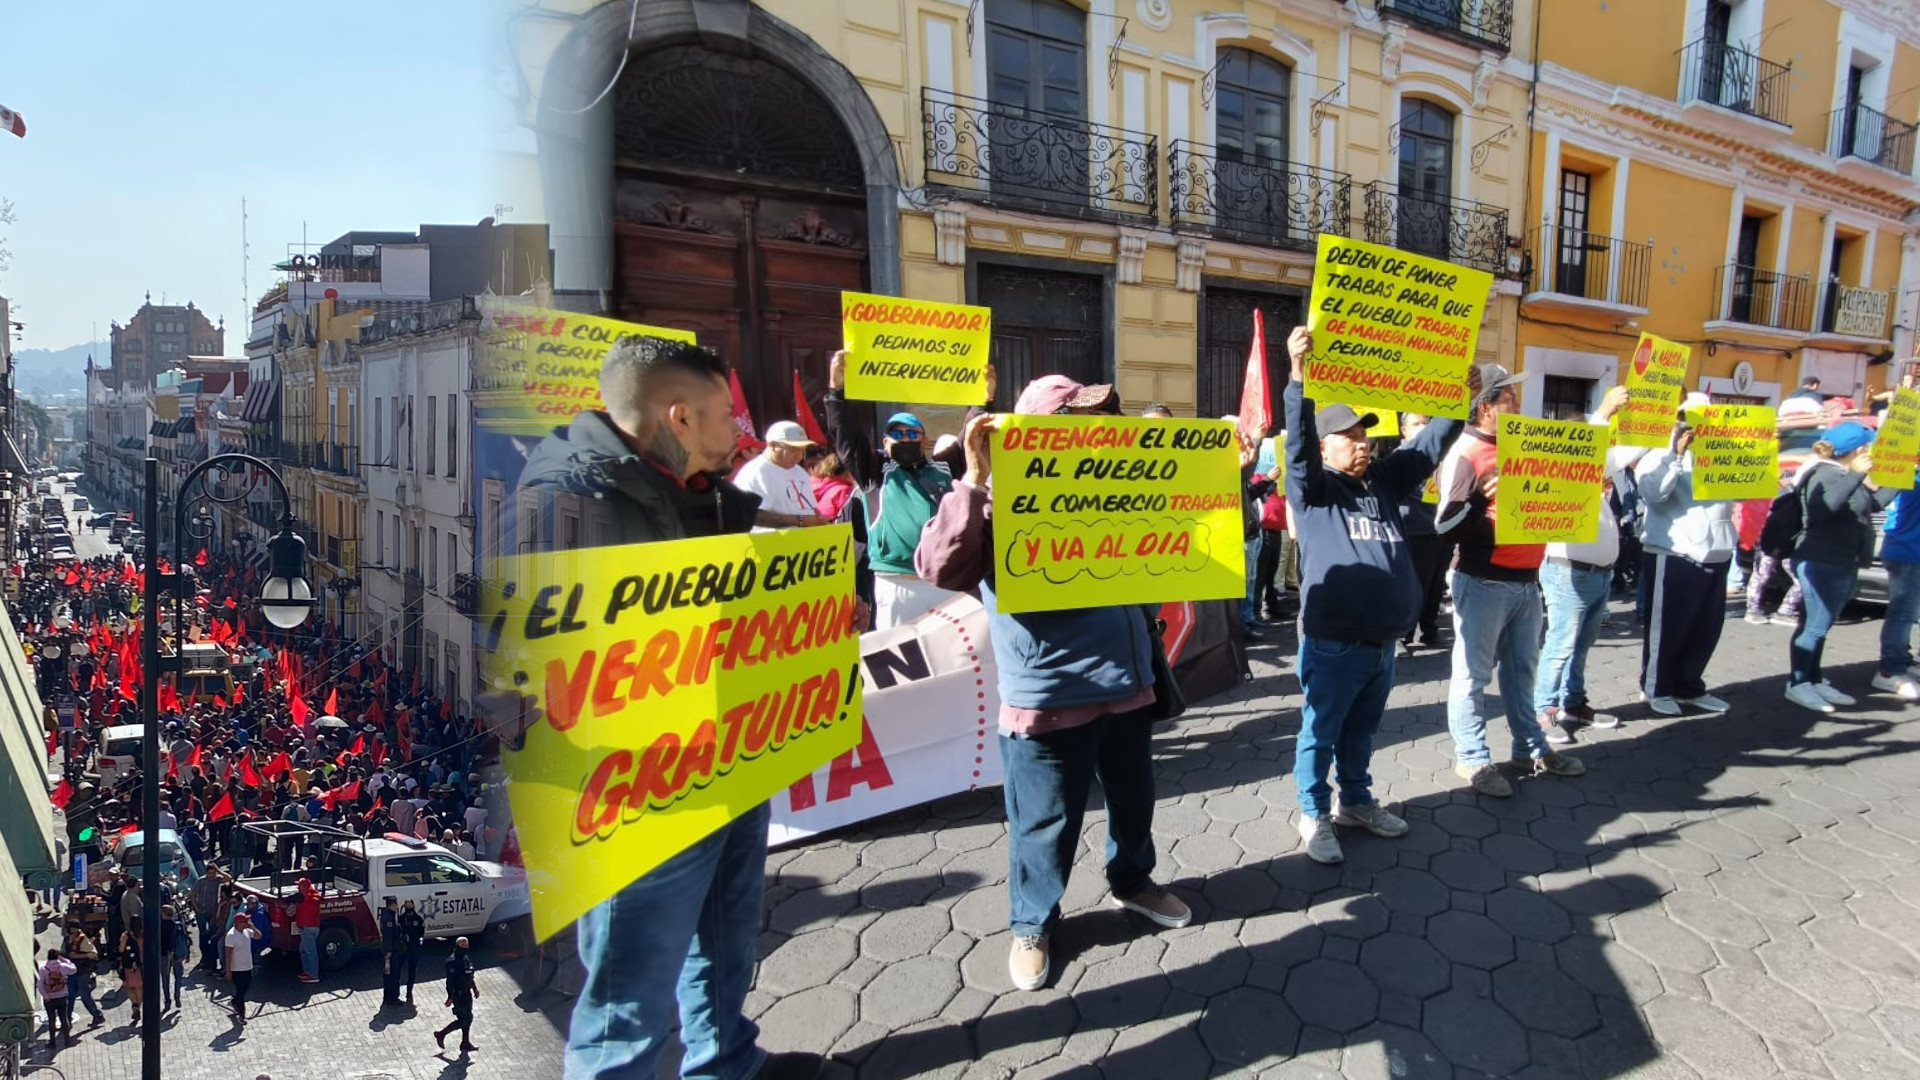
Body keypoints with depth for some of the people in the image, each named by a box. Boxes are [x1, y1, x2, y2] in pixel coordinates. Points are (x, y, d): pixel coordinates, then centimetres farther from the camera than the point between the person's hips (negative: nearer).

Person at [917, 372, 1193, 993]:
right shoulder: (997, 505, -11)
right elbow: (938, 569, -25)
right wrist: (974, 482, -31)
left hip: (1126, 686, 6)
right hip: (1046, 700, -6)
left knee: (1134, 800, 24)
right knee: (1046, 822, 9)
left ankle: (1132, 881, 51)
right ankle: (1032, 923, 32)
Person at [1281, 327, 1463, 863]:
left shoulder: (1384, 480, 11)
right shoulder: (1312, 488, -6)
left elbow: (1430, 444, 16)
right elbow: (1298, 441, -22)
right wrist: (1298, 375, -33)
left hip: (1382, 641, 6)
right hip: (1333, 644, -6)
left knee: (1361, 732, 21)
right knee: (1321, 733, 7)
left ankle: (1355, 801, 38)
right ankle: (1315, 814, 20)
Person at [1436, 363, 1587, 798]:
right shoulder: (1465, 454, -12)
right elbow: (1445, 524, -15)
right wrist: (1480, 499, -30)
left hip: (1526, 579, 8)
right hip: (1484, 582, -8)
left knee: (1522, 669, 18)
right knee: (1474, 673, 1)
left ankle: (1530, 748, 30)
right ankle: (1472, 758, 11)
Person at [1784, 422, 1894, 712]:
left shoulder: (1846, 475, 18)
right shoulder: (1826, 474, -14)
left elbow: (1875, 503, 29)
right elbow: (1823, 506, -32)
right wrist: (1855, 475, -35)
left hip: (1844, 565, 10)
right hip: (1821, 563, -10)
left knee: (1820, 625, 14)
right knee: (1815, 625, -9)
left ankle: (1815, 680, 20)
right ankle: (1797, 684, -4)